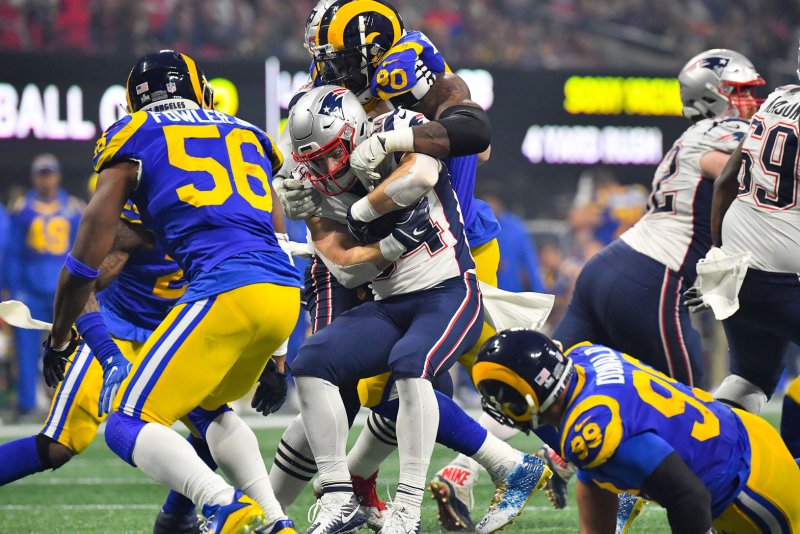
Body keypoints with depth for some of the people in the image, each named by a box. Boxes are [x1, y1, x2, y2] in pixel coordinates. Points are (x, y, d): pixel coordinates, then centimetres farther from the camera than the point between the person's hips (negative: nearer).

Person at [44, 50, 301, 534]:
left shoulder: (134, 138, 12)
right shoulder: (248, 135, 26)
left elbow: (88, 258, 9)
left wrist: (59, 338, 23)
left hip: (227, 292, -6)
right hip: (286, 292, 6)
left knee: (129, 426, -1)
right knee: (208, 405, 29)